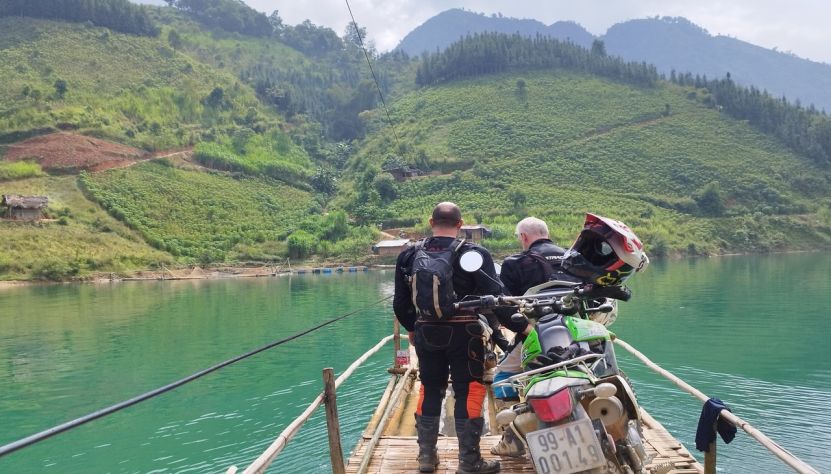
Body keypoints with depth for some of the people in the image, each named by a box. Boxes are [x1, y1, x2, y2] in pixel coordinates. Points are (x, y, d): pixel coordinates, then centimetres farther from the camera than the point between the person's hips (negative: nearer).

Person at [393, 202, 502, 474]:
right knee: (468, 392, 4)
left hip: (426, 332, 4)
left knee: (430, 390, 16)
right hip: (464, 332, -4)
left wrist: (411, 328, 23)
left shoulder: (411, 255, 4)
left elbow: (400, 301, 9)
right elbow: (494, 296, -12)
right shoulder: (474, 254, -8)